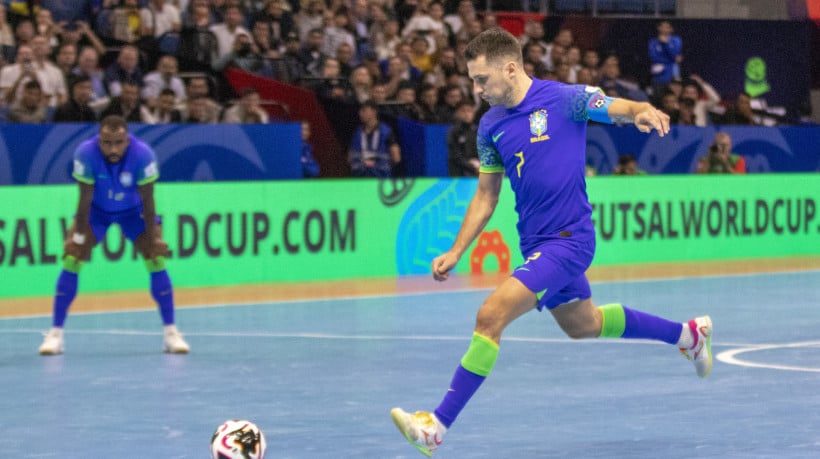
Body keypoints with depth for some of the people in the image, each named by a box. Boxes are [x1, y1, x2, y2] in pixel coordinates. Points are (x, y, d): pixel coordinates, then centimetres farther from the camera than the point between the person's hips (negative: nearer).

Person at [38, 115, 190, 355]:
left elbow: (147, 200, -21)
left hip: (133, 210, 0)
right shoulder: (86, 153, -32)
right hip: (97, 210, 0)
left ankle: (170, 332, -2)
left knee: (157, 260, -13)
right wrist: (79, 235, -16)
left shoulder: (143, 154, -32)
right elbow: (85, 198, -21)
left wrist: (154, 238, -17)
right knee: (71, 261, -12)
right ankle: (55, 333, -4)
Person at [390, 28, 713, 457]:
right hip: (534, 242, 8)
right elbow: (486, 196, 15)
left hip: (567, 238, -8)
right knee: (582, 325, 25)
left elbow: (625, 109, -8)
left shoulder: (563, 98, -12)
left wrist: (647, 113, -32)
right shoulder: (490, 124, 7)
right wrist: (455, 253, 9)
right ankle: (687, 333, 45)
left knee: (491, 315, -20)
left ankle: (438, 424, -18)